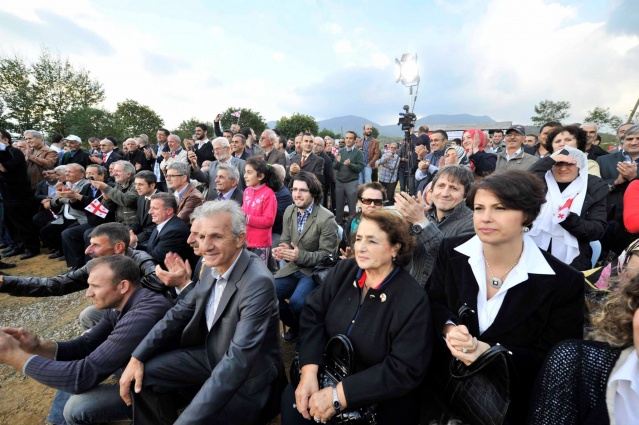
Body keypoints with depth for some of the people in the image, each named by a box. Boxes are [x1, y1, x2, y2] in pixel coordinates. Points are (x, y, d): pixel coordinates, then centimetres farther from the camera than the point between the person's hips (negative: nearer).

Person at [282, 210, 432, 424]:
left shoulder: (413, 301, -19)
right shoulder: (344, 270, -6)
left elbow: (404, 371, -21)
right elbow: (313, 314, -8)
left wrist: (338, 395, -23)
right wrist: (309, 372, -20)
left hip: (380, 403, -4)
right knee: (292, 399, -14)